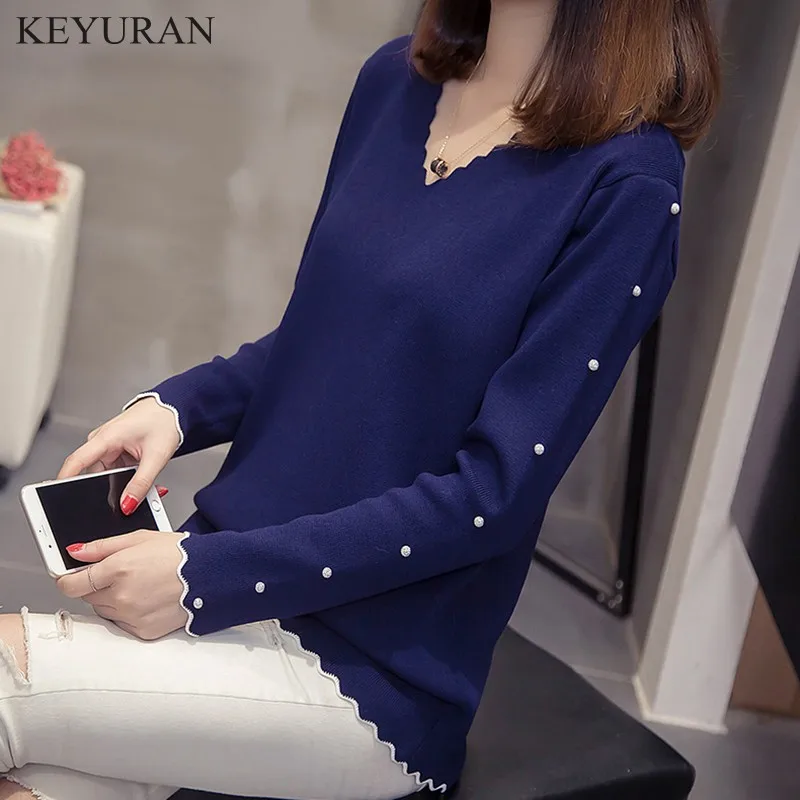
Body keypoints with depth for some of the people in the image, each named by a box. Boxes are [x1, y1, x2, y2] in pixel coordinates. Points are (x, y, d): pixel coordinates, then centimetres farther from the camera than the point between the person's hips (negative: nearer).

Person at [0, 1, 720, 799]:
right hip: (233, 565, 5)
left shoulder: (626, 184, -15)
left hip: (373, 673, -5)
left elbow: (494, 494, -17)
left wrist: (211, 575, -18)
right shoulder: (396, 78, 5)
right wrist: (175, 406, -5)